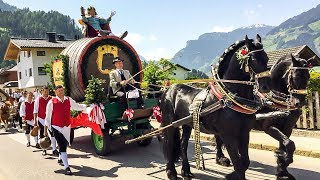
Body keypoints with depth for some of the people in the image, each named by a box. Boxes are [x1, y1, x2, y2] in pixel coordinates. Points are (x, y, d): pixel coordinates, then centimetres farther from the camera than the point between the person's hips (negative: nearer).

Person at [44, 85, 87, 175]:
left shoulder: (69, 100, 1)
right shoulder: (52, 102, -10)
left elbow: (77, 106, 16)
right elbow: (47, 117, -5)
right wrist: (45, 130, -3)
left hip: (67, 126, 5)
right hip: (56, 127, -5)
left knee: (65, 143, 22)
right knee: (62, 145, -13)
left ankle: (60, 159, 50)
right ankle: (67, 167, -11)